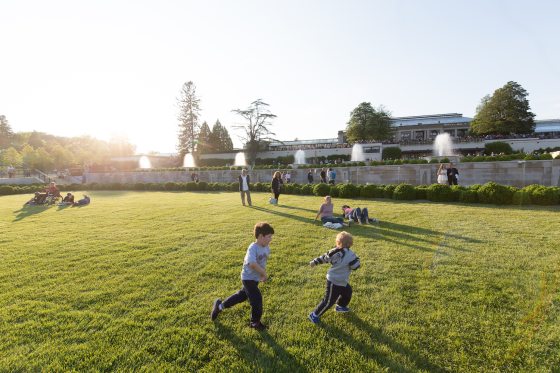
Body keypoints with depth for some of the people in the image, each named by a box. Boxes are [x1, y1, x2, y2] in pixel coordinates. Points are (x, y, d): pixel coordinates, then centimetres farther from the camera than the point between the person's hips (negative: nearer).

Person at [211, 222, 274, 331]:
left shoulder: (267, 248, -2)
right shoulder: (253, 248, -28)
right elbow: (252, 264, -40)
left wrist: (262, 274, 2)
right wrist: (264, 273, -28)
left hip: (256, 278, 9)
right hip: (248, 278, -8)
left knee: (242, 295, 21)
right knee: (257, 299, -3)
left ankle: (220, 306, 40)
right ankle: (255, 322, 23)